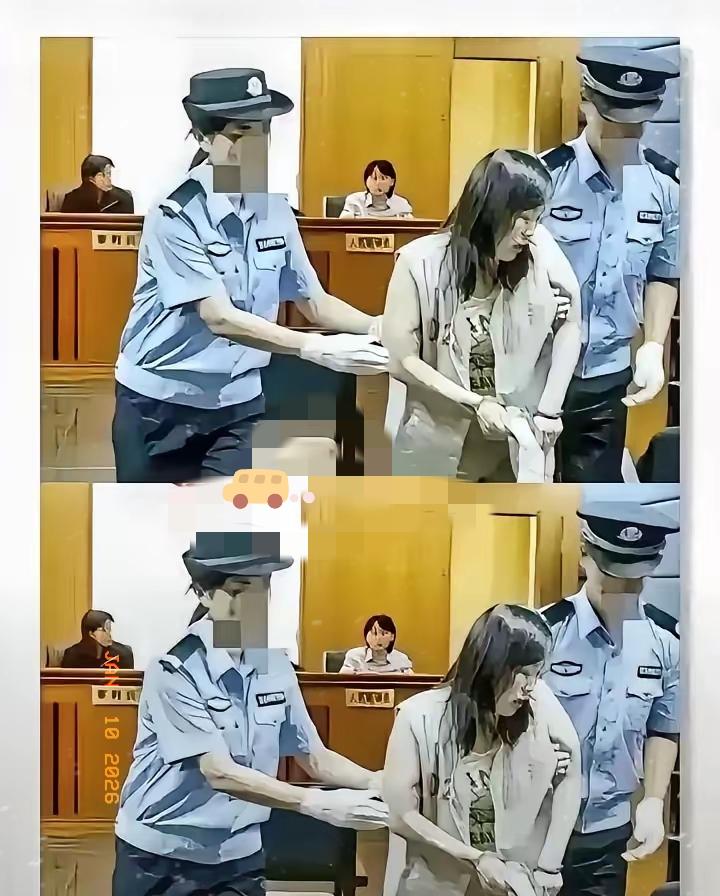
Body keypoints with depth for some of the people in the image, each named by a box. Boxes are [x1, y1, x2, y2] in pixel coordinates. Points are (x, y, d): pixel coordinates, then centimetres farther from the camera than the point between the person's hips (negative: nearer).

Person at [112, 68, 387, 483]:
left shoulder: (275, 210, -1)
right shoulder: (175, 215, -19)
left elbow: (314, 302, 3)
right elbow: (220, 318, -25)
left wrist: (382, 327, -17)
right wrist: (316, 348, -34)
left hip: (238, 401, 4)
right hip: (160, 401, -4)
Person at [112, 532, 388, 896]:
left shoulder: (276, 665, -1)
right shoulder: (174, 671, -19)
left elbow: (315, 758, 2)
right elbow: (221, 773, -23)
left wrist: (380, 781, -16)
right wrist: (318, 803, -30)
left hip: (239, 854, 5)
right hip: (160, 856, -5)